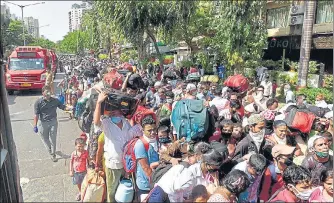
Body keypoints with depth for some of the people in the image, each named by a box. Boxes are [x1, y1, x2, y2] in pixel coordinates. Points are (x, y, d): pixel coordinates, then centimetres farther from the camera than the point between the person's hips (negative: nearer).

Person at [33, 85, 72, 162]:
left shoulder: (55, 101, -2)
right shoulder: (38, 102, -9)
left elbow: (63, 107, 2)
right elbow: (36, 115, -9)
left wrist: (70, 108, -19)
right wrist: (35, 126, -12)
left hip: (53, 122, 1)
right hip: (43, 123, 0)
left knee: (53, 139, 6)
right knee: (45, 139, 14)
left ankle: (53, 154, 23)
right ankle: (50, 152, 39)